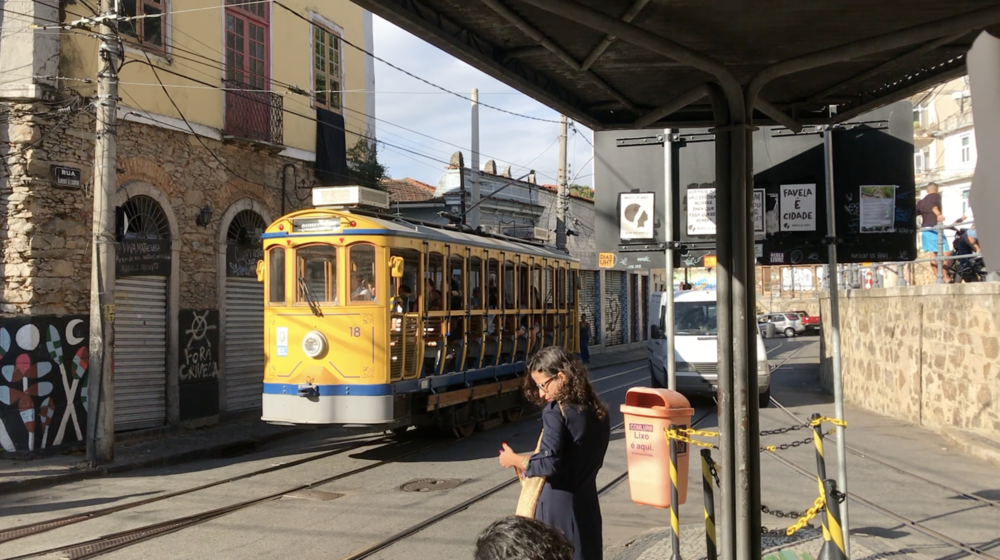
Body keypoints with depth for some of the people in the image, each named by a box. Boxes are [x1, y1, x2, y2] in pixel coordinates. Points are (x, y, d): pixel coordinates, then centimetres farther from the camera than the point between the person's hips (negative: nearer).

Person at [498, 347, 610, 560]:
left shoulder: (555, 411, -15)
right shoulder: (597, 411, 6)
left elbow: (548, 463, -22)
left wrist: (515, 460, -6)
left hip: (557, 504, -7)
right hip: (586, 503, 7)